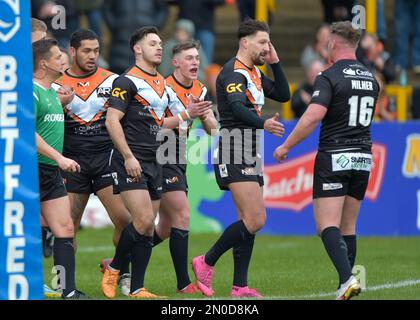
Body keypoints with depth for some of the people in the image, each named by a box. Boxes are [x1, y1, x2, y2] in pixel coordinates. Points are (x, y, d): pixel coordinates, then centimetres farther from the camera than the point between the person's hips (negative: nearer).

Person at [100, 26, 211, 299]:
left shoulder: (163, 84, 17)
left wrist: (188, 114, 12)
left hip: (154, 162, 8)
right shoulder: (128, 81, -8)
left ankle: (137, 288, 7)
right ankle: (114, 268, 4)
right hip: (131, 162, -8)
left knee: (148, 227, 4)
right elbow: (112, 120, -14)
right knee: (144, 222, -17)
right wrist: (128, 157, -19)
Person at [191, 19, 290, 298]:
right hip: (234, 156, -10)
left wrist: (275, 63, 9)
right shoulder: (233, 72, -13)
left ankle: (240, 286, 9)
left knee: (249, 221, 7)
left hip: (250, 157, 10)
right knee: (255, 220, -16)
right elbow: (237, 108, -29)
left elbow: (283, 95, 19)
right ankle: (206, 263, -3)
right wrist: (263, 123, -45)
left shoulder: (254, 73, 17)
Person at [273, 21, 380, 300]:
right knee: (348, 227, 12)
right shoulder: (370, 78, 10)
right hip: (363, 158, 6)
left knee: (327, 226, -8)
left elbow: (312, 117, -20)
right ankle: (346, 287, 9)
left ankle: (347, 279, -26)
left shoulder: (330, 77, -12)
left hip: (334, 158, -6)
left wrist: (285, 146, -11)